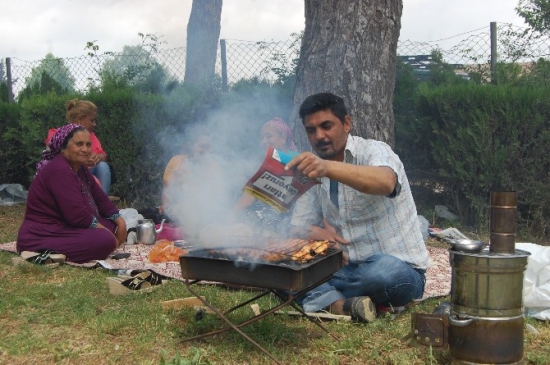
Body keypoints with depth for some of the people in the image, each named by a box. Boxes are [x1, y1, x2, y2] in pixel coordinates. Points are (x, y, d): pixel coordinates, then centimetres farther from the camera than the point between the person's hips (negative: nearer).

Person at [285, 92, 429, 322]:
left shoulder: (374, 151, -11)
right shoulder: (313, 172, 8)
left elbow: (385, 182, -36)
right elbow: (298, 227, 8)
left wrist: (328, 167, -54)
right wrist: (316, 232, -17)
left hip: (397, 269, -5)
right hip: (347, 269, 5)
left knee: (384, 271, -39)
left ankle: (324, 298, -11)